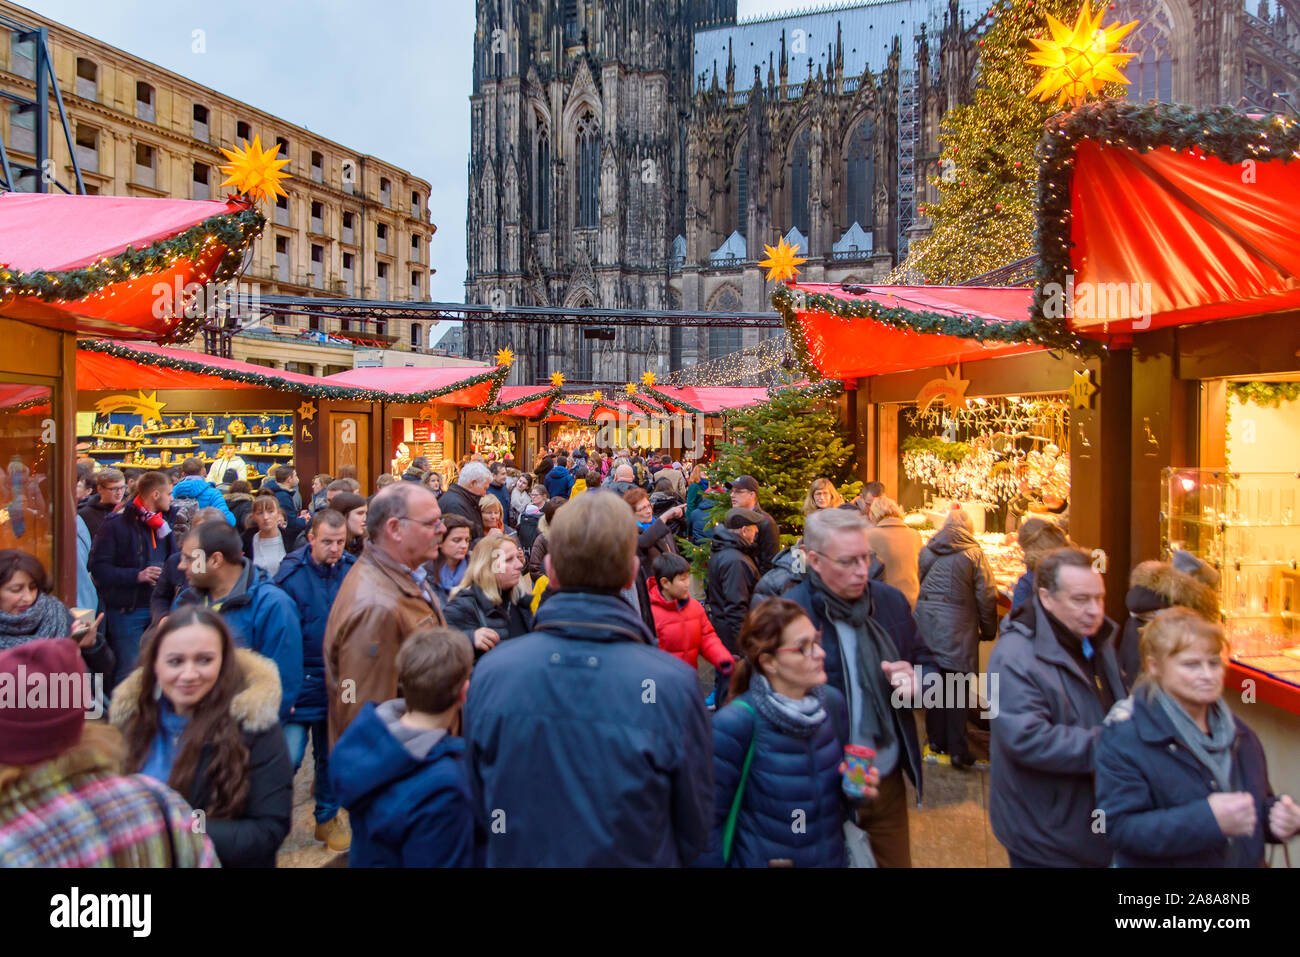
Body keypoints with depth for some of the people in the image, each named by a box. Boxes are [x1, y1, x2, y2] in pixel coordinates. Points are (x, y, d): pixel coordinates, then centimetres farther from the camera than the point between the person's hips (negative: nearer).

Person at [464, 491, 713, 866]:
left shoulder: (490, 672, -20)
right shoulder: (673, 685, -26)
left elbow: (481, 806, -4)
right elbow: (694, 826, -13)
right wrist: (648, 857, 8)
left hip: (517, 857, 2)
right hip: (634, 859, -1)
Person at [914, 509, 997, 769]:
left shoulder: (926, 551, 8)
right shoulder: (974, 553, -4)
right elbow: (986, 596, -3)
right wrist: (988, 630, 6)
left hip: (926, 620, 4)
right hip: (957, 624, -4)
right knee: (958, 686, 1)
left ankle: (936, 739, 22)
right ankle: (957, 748, 4)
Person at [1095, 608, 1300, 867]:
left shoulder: (1237, 730, 2)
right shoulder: (1124, 734, -21)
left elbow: (1260, 803, 14)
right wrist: (1208, 819, -33)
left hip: (1247, 860, 6)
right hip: (1166, 860, -6)